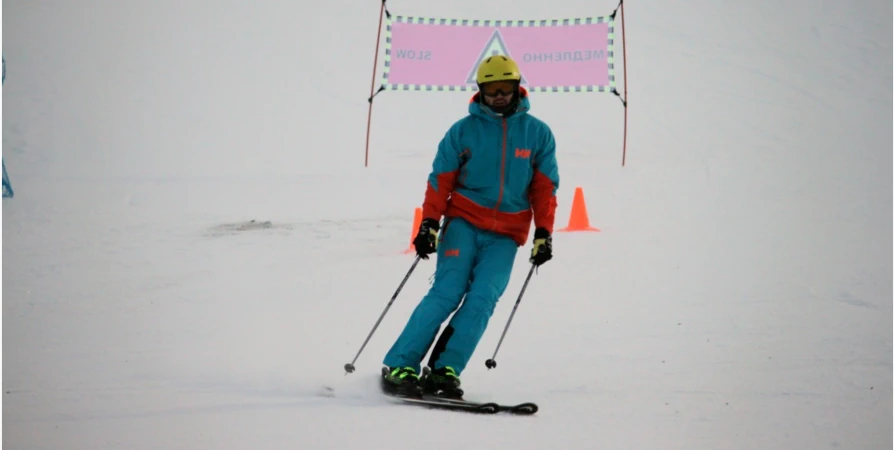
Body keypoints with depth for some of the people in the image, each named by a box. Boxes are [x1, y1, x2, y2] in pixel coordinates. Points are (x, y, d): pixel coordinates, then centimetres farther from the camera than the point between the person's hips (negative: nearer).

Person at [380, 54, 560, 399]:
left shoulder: (537, 134, 7)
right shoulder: (463, 130, 2)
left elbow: (545, 187, 9)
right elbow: (440, 179, 1)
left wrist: (543, 233, 2)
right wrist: (429, 223, -8)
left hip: (505, 235, 2)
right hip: (464, 222, -2)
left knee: (482, 298, -17)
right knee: (447, 292, -15)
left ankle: (444, 371, -17)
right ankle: (399, 367, -14)